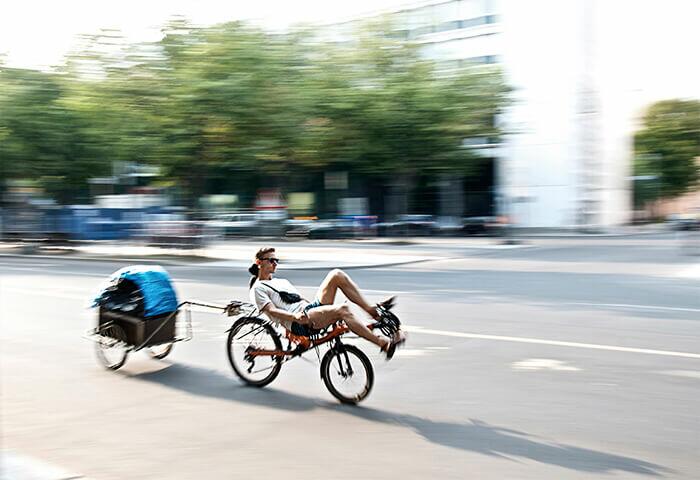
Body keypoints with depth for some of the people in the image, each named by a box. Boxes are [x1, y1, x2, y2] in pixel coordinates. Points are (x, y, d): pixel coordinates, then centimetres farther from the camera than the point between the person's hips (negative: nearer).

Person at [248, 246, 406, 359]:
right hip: (299, 323, -8)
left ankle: (372, 310, -11)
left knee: (337, 274, -7)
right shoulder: (258, 288, 6)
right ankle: (383, 343, -37)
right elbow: (271, 311, -10)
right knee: (342, 309, -32)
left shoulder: (281, 281, 32)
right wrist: (295, 316, -27)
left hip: (310, 308, 8)